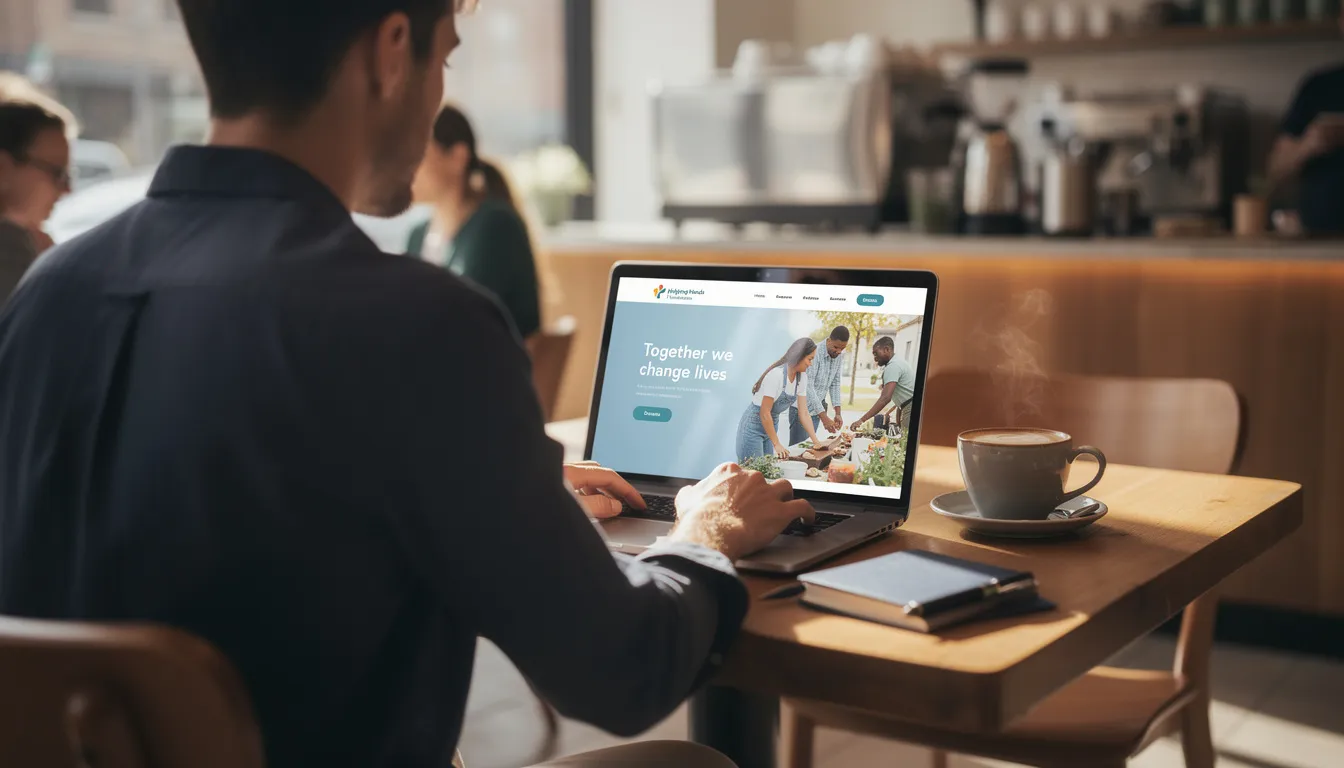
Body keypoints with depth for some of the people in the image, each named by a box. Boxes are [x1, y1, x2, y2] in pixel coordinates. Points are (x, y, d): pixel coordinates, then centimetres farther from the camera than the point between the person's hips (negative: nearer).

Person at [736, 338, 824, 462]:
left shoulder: (801, 377, -2)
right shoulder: (777, 374, -26)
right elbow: (764, 413, -24)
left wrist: (816, 442, -6)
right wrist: (777, 444, -22)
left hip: (771, 424, 8)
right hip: (753, 425, -8)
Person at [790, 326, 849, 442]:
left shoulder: (840, 355, 0)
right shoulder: (815, 353, -22)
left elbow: (835, 383, 7)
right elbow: (808, 387, -25)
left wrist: (838, 413, -2)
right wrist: (824, 417, -28)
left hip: (816, 410, 7)